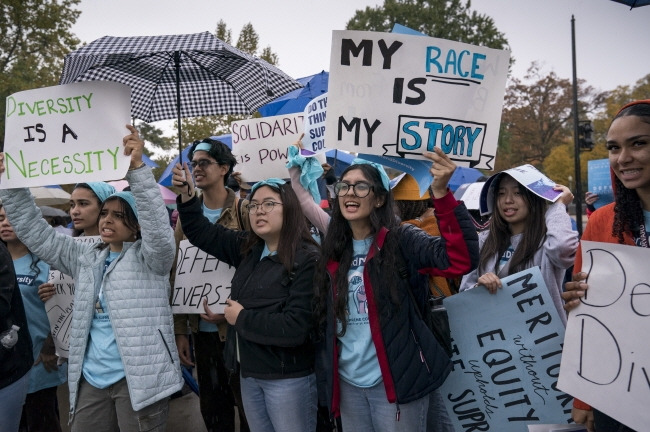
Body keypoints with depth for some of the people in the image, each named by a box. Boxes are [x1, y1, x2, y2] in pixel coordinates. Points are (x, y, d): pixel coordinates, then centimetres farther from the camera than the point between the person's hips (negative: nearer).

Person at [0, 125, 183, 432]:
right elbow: (36, 233, 14)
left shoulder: (149, 257, -3)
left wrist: (137, 168, -31)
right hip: (90, 379, 6)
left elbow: (158, 227, -23)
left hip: (137, 379, -6)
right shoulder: (85, 257, 14)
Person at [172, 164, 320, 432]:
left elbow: (295, 327, -26)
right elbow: (202, 233, 15)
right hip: (250, 373, 7)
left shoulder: (307, 260, -18)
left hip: (288, 378, -7)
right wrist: (187, 196, -1)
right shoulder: (248, 249, 4)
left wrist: (241, 318, -15)